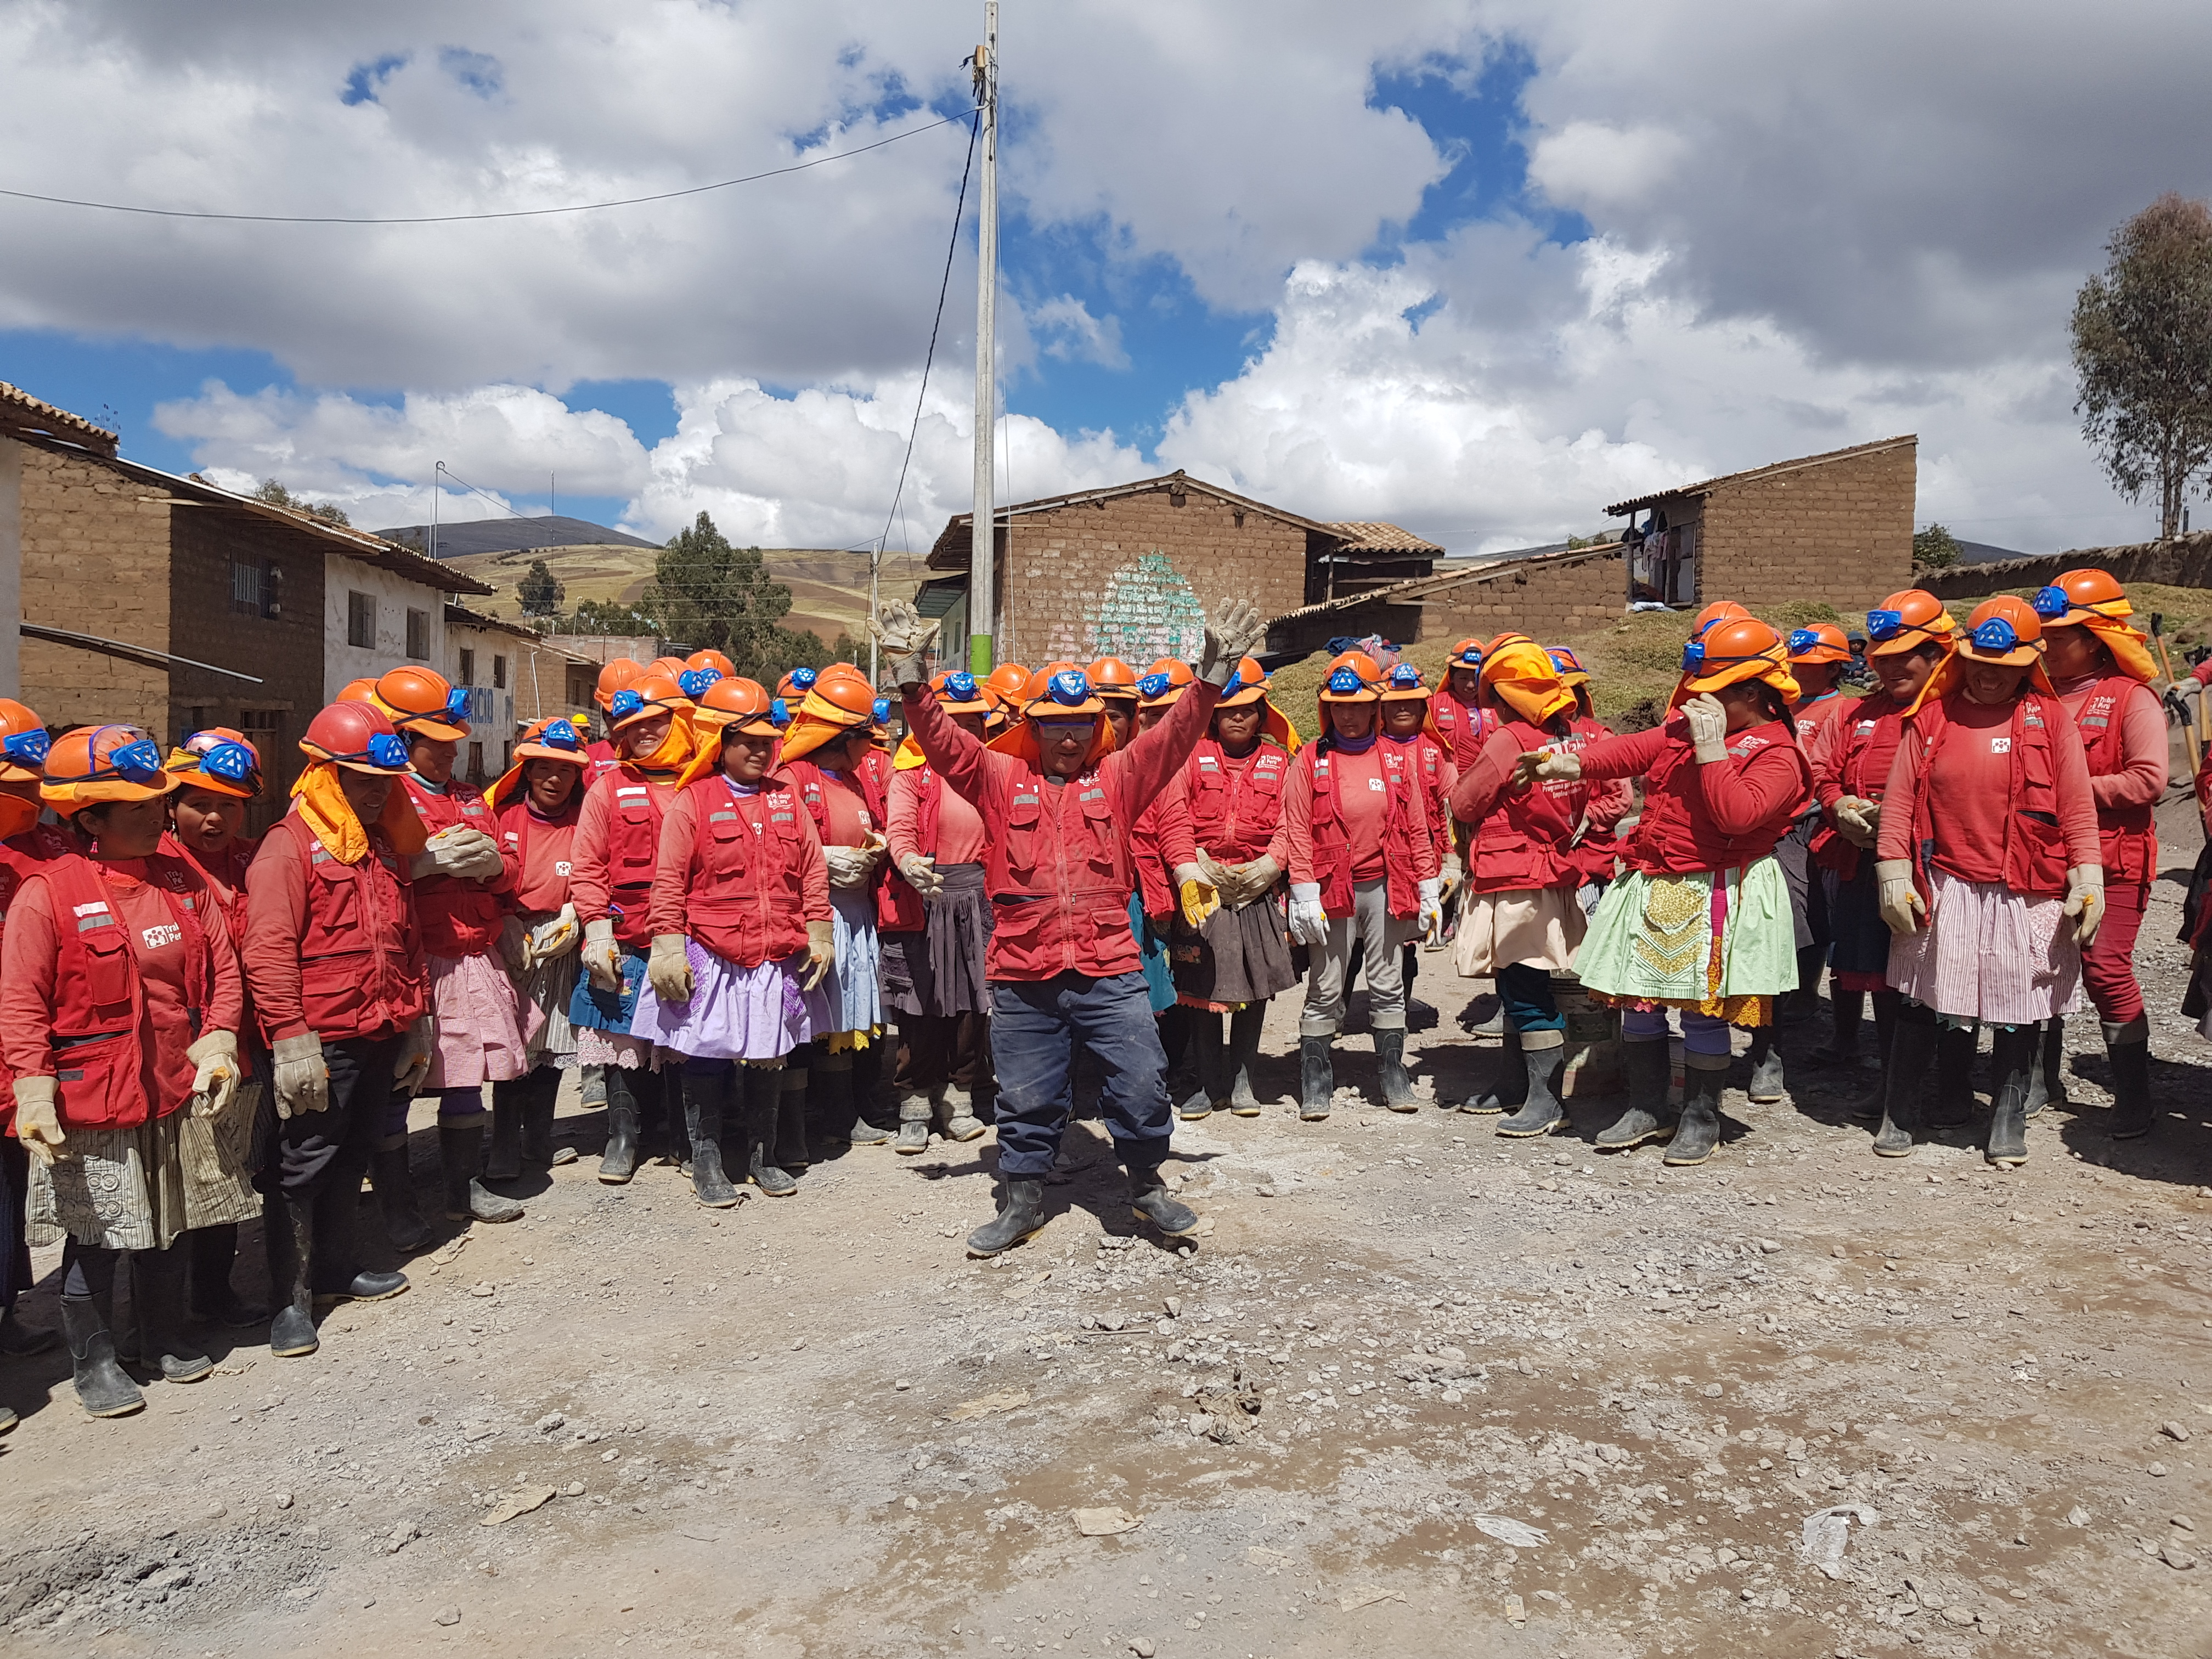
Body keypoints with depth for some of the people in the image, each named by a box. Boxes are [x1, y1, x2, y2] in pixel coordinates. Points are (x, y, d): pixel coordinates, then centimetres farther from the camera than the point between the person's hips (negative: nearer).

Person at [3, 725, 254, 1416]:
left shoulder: (181, 876, 2)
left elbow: (222, 966, 6)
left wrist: (220, 1039, -5)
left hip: (179, 1090, 5)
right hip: (93, 1102, -5)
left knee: (173, 1225, 17)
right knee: (96, 1235, 8)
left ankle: (165, 1335, 36)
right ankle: (93, 1361, 26)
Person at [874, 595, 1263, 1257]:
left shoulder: (1117, 777, 7)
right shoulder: (1001, 778, 6)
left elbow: (1175, 734, -2)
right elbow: (942, 740, -3)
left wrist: (1214, 673, -15)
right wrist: (911, 676, -17)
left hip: (1109, 969, 0)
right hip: (1022, 973, 0)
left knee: (1141, 1084, 1)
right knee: (1025, 1096, 11)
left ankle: (1147, 1187, 25)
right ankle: (1021, 1200, 31)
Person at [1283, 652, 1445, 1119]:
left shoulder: (1397, 760, 7)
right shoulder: (1311, 760, 0)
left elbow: (1417, 830, 9)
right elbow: (1297, 831, -3)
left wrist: (1429, 889, 6)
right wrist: (1305, 896, -10)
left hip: (1385, 886, 2)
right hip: (1333, 888, -2)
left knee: (1388, 985, 10)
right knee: (1325, 989, 2)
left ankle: (1393, 1074, 21)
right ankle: (1315, 1081, 12)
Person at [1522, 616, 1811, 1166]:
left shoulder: (1776, 755, -10)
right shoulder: (1686, 725, 12)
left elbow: (1735, 814, -25)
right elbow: (1635, 751, 8)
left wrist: (1711, 746, -23)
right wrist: (1573, 764, -7)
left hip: (1715, 896, -7)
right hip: (1652, 887, 7)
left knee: (1703, 1010, 1)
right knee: (1636, 1000, 9)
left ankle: (1700, 1117, 19)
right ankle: (1647, 1109, 24)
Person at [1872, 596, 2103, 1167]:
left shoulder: (2050, 719, 3)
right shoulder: (1933, 717, 4)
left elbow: (2078, 808, 1)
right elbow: (1899, 800, 1)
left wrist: (2088, 880, -5)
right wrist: (1894, 876, -5)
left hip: (2025, 897, 0)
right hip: (1942, 889, 0)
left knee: (2017, 1010, 8)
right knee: (1919, 1002, 7)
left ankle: (2009, 1119, 24)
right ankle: (1899, 1115, 20)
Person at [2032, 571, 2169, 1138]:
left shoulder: (2133, 699, -7)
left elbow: (2148, 781, -17)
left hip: (2111, 861, -5)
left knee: (2106, 971, -6)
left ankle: (2134, 1098, 9)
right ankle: (2043, 1078, 28)